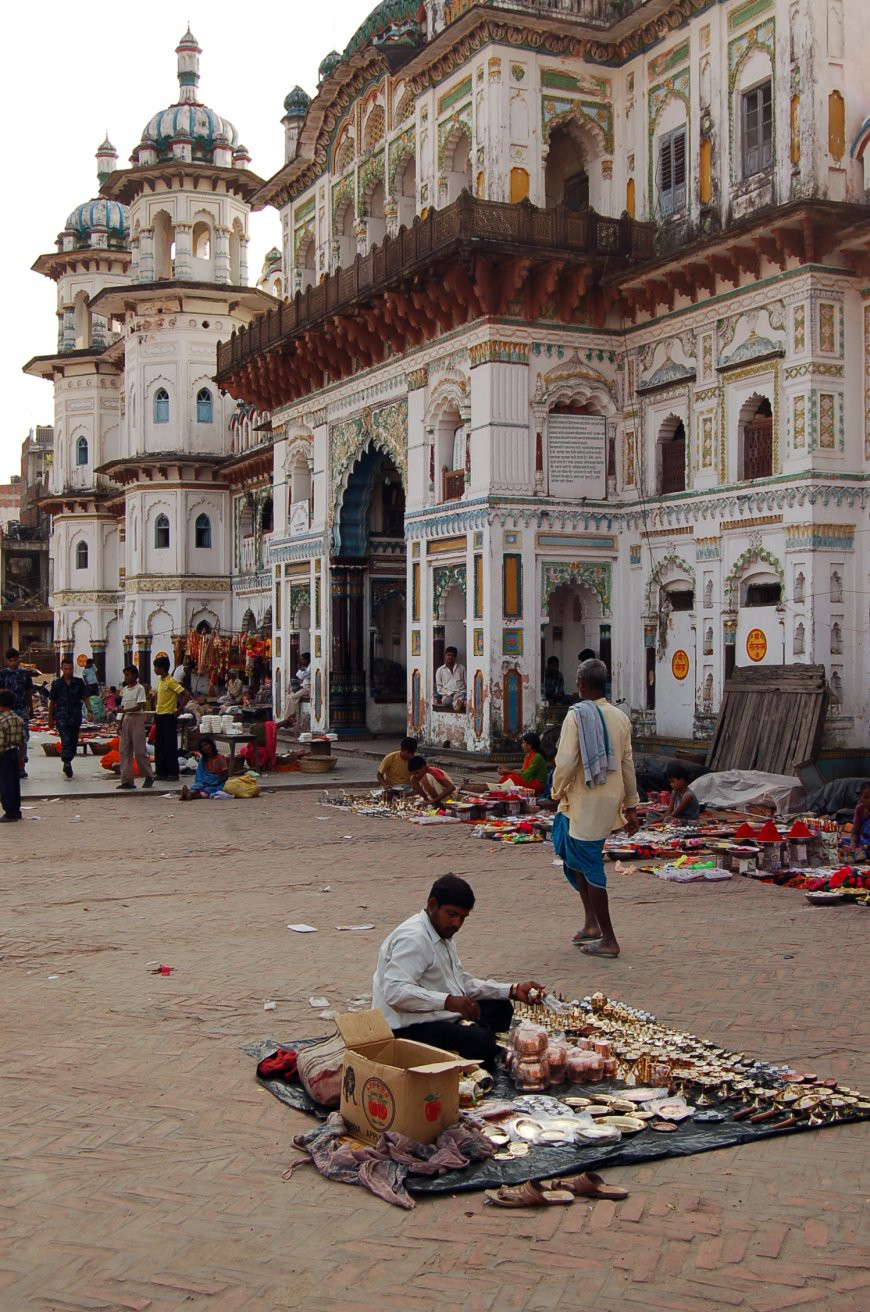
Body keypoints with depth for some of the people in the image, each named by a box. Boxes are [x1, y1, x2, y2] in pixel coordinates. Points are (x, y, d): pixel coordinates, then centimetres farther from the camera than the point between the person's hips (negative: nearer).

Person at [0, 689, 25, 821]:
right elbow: (22, 740, 10)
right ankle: (16, 811, 21)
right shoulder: (18, 719, 5)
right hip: (16, 752, 8)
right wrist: (21, 756, 18)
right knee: (15, 783, 14)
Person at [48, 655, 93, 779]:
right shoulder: (57, 684, 2)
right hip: (62, 718, -2)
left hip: (76, 718, 2)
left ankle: (67, 764, 25)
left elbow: (85, 698, 3)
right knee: (66, 741, -16)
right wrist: (50, 719, 11)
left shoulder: (79, 683, 4)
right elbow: (52, 702, 9)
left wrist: (89, 711, -12)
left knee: (74, 743, 9)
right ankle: (67, 764, -22)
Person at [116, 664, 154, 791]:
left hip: (136, 719, -7)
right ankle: (127, 780, 4)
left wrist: (125, 710, -26)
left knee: (139, 750, -5)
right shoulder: (124, 689, 14)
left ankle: (149, 777, 8)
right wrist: (121, 722, 10)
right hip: (126, 720, 7)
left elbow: (139, 706, -15)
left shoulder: (139, 688, -6)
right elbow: (124, 707, 15)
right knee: (124, 750, 2)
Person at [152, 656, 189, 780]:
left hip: (169, 717, -9)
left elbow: (186, 695, -19)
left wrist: (178, 710, -16)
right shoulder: (159, 681, 12)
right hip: (159, 716, 9)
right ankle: (161, 771, 16)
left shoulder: (171, 681, -14)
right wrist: (156, 716, 17)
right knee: (159, 745, 10)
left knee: (170, 746, -3)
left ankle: (173, 773, 2)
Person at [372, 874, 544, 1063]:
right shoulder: (414, 938, -19)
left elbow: (463, 982, 18)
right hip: (409, 1029, -11)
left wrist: (514, 990, 8)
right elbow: (395, 991, -30)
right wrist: (447, 1001, -36)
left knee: (500, 1008, 14)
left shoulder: (442, 934, 15)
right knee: (482, 1042, -28)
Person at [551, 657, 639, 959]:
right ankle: (591, 921, 19)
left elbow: (565, 762, -18)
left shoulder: (577, 715, -13)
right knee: (572, 852, 22)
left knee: (590, 868, 2)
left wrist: (559, 791, 0)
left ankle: (608, 940, 7)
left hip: (585, 802, -7)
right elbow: (627, 764, 11)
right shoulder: (620, 717, 7)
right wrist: (631, 807, 16)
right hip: (611, 799, 7)